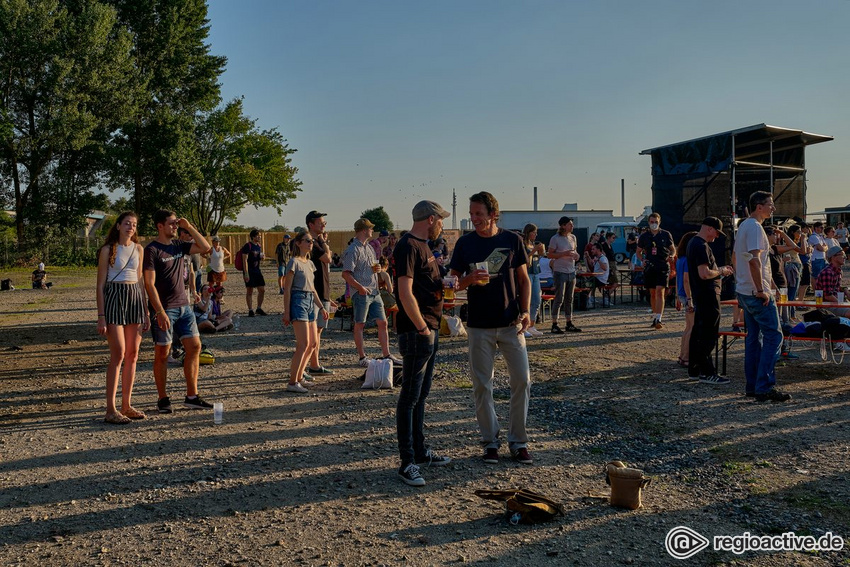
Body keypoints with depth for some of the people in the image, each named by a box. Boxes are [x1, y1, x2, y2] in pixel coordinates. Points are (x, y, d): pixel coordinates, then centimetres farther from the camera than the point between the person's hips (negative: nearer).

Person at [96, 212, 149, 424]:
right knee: (118, 354, -10)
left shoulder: (138, 249, 12)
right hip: (114, 298, -5)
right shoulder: (108, 250, -2)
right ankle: (111, 410, -6)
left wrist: (146, 313, 13)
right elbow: (101, 285, -3)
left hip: (135, 298, 5)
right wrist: (101, 316, -10)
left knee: (133, 354, 5)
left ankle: (127, 405, 13)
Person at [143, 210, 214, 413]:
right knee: (162, 353, 1)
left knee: (194, 347, 4)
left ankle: (192, 396, 10)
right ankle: (163, 398, 12)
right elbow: (149, 284, -14)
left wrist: (189, 227, 3)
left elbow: (205, 247, 11)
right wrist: (160, 312, -19)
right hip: (164, 309, -7)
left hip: (183, 306, 7)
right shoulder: (152, 250, -9)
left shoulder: (178, 245, 10)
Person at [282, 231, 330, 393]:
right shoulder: (294, 262, -8)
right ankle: (292, 382, -7)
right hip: (298, 301, -9)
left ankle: (298, 377, 20)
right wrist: (286, 312, -15)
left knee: (312, 343, 10)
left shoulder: (310, 263, 17)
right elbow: (287, 289, -10)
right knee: (303, 344, -13)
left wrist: (321, 307, 18)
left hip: (310, 303, 9)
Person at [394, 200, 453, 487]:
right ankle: (407, 463, 3)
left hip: (430, 329, 10)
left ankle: (420, 452, 28)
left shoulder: (423, 246, 16)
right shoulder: (407, 246, -15)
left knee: (421, 394, 17)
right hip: (416, 332, -10)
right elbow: (405, 293, -22)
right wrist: (422, 328, -19)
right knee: (410, 397, -4)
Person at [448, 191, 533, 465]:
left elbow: (524, 280, 7)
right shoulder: (465, 243, 2)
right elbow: (454, 281, 4)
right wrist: (469, 279, -18)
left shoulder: (512, 239, 2)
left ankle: (518, 441, 15)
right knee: (482, 385, 4)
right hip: (479, 325, 0)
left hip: (511, 323, 0)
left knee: (522, 380, 0)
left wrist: (525, 311, -6)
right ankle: (490, 442, 19)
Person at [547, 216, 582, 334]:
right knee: (559, 299, -7)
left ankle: (569, 324, 20)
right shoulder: (555, 239, -9)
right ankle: (554, 325, -2)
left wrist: (576, 255, -1)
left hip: (571, 271, 7)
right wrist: (564, 254, -21)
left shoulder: (573, 237, 11)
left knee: (569, 299, 12)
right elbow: (549, 255, -11)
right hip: (560, 272, -7)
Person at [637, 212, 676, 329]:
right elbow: (639, 251, 17)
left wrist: (671, 256, -10)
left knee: (660, 292, -14)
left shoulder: (666, 235, 3)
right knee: (652, 294, 9)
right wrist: (642, 259, -2)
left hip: (663, 267, -3)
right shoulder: (644, 236, 7)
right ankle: (655, 318, 22)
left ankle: (658, 320, -18)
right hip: (649, 267, 3)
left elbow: (673, 250, 11)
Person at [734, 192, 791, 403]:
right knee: (773, 336, -7)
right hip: (756, 293, -10)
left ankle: (753, 386, 16)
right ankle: (765, 387, -9)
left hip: (744, 291, 10)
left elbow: (736, 258, 23)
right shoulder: (755, 227, -15)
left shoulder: (743, 226, 17)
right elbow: (754, 260, -24)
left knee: (754, 337, 12)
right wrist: (761, 290, -22)